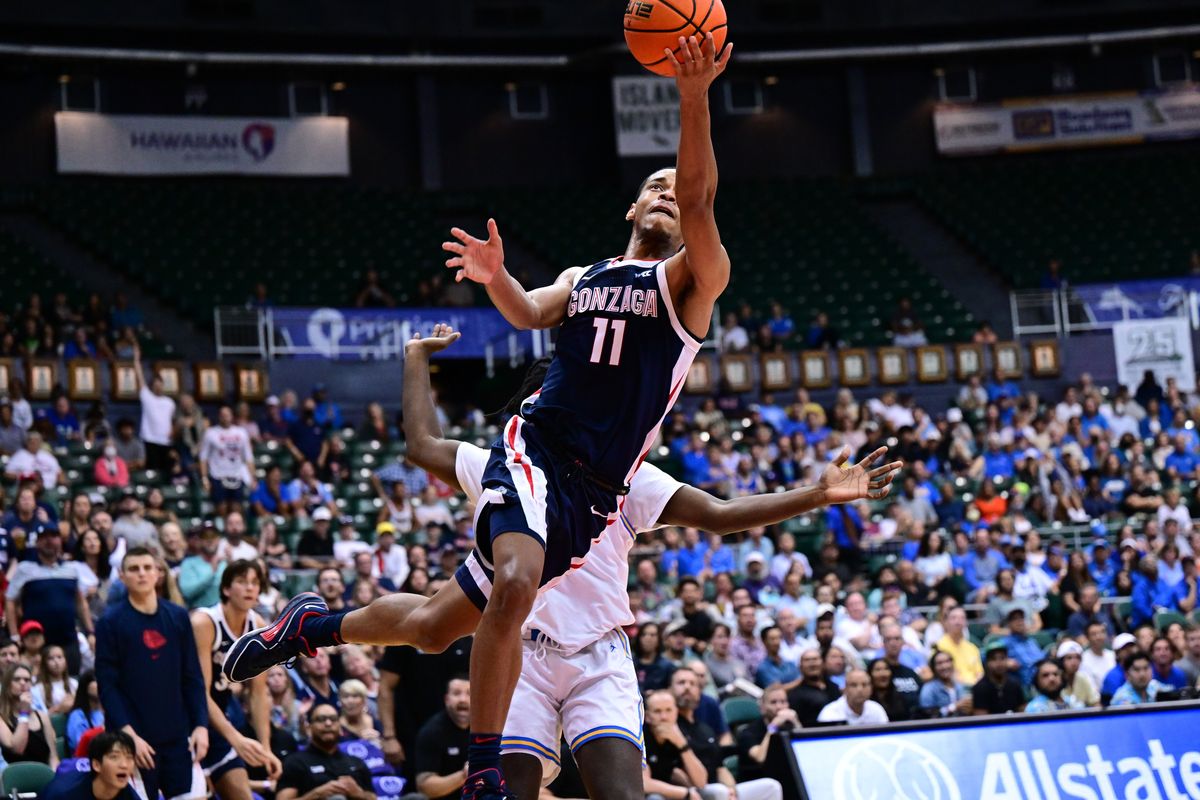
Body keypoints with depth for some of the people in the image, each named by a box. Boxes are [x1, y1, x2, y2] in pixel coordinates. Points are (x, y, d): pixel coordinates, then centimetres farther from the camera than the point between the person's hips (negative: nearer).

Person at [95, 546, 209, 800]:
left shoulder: (178, 618, 9)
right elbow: (107, 684, -5)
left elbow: (193, 678, 10)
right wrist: (128, 733, -14)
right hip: (134, 738, -3)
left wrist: (201, 725, -1)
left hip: (177, 736, 3)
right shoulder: (111, 622, -2)